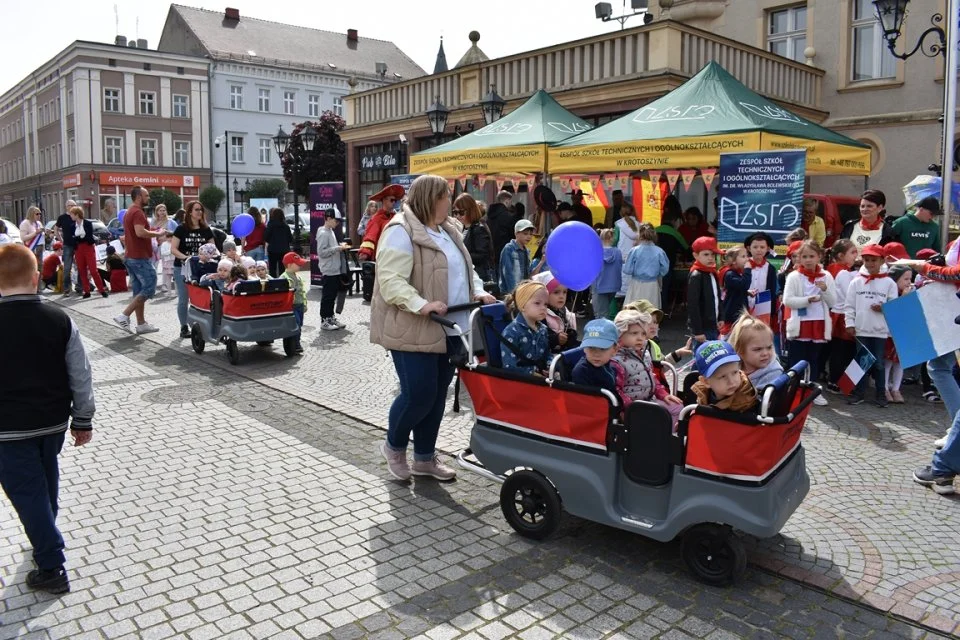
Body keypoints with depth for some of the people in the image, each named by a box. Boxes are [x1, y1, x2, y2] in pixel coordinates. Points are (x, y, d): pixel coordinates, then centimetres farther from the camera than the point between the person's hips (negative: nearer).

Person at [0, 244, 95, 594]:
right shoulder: (60, 320, -8)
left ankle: (52, 568, 11)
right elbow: (81, 376, -3)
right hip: (54, 421, 4)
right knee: (45, 482, 24)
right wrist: (83, 419, 8)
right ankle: (45, 539, 44)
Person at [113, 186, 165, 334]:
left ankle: (141, 324, 13)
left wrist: (152, 232, 20)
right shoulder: (138, 212, -14)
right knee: (149, 288, -8)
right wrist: (158, 234, -14)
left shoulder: (129, 212, 19)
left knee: (139, 291, 11)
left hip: (131, 257, 10)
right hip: (140, 258, -10)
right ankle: (124, 316, -10)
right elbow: (140, 232, -28)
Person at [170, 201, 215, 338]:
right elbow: (173, 249, -6)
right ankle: (184, 327, 11)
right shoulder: (181, 229, -3)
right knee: (183, 299, 2)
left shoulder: (206, 230, 6)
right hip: (182, 268, -2)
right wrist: (185, 257, -22)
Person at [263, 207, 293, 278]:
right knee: (282, 269, 8)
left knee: (272, 270, 5)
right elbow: (290, 239, 3)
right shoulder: (286, 225, 0)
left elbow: (266, 238, -12)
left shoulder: (270, 224, -9)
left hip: (273, 250, -3)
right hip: (284, 250, 3)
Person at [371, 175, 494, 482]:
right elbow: (390, 281, -22)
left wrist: (478, 292, 5)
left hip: (448, 329, 9)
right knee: (418, 394, -6)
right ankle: (394, 445, 22)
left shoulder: (448, 231, 15)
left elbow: (464, 270, 23)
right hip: (413, 330, -9)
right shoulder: (401, 232, -14)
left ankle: (425, 457, 26)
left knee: (437, 394, 13)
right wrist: (421, 305, -33)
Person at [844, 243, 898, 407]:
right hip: (861, 329, 1)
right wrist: (850, 323, -3)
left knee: (878, 364, 6)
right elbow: (850, 305, 3)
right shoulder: (856, 281, 2)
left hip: (880, 330, -1)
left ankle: (881, 395, 16)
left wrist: (884, 308, -16)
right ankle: (859, 393, 16)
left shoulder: (888, 283, 0)